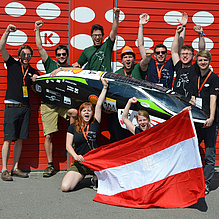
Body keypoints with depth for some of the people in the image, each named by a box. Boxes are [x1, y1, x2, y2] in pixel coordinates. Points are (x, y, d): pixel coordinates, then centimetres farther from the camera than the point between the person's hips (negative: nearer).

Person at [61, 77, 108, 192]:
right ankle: (81, 176, 14)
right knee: (65, 187, -19)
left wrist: (105, 87, 2)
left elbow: (99, 104, 1)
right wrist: (75, 156, -17)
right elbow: (68, 145, 2)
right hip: (80, 163, 0)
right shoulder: (73, 127, 7)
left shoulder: (95, 124, 6)